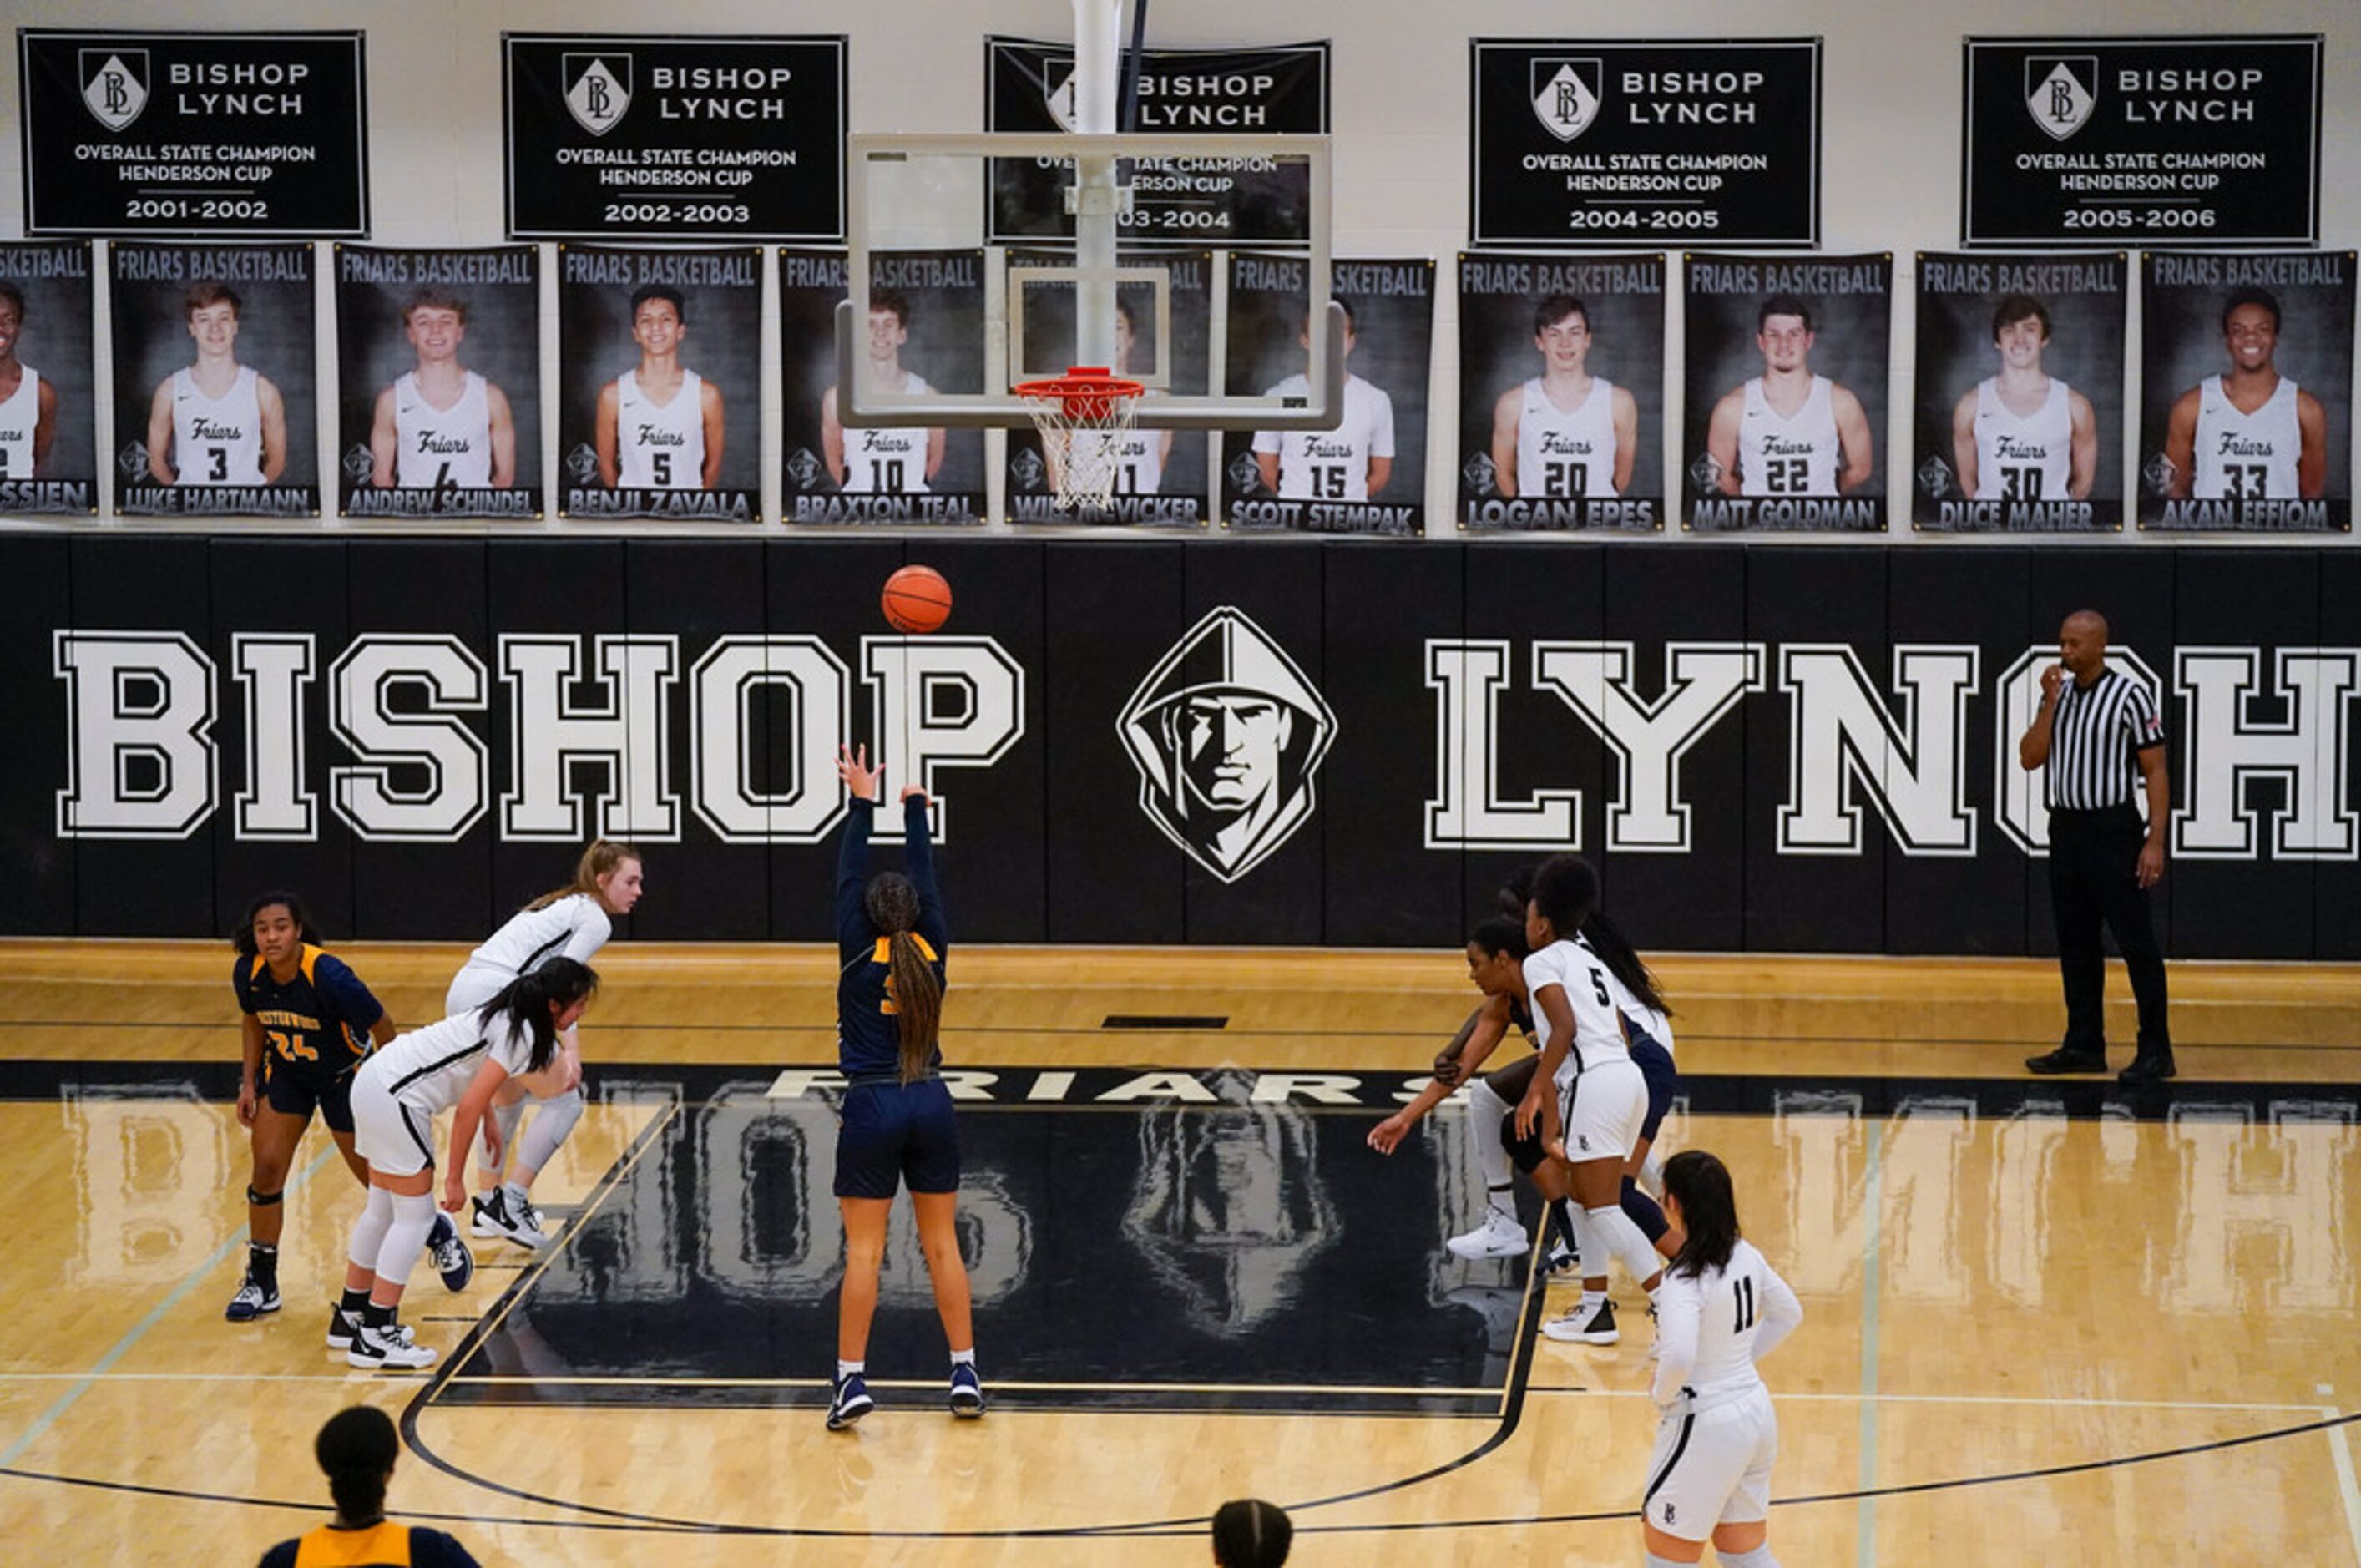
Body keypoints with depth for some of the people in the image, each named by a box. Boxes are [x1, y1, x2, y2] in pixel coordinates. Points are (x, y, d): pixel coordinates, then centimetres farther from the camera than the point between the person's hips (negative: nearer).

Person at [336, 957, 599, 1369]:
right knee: (415, 1217, -2)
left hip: (374, 1079, 10)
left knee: (383, 1209, 19)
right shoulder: (521, 1035, -17)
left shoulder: (510, 1018, 11)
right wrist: (455, 1178, -15)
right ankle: (373, 1338, 0)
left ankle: (350, 1318, 30)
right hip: (396, 1098, -10)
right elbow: (469, 1107, -21)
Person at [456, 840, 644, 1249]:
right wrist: (571, 1049, -21)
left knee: (508, 1099, 28)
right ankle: (510, 1204, -3)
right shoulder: (596, 920, -2)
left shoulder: (564, 906, 26)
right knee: (565, 1100, 1)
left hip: (462, 993, 9)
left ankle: (488, 1207, 32)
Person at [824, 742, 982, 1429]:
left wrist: (863, 804, 8)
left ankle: (852, 1379, -7)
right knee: (942, 1244, 10)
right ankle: (966, 1372, 10)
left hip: (872, 1108, -3)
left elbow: (849, 880, 0)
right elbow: (925, 878, 10)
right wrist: (913, 808, 18)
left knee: (863, 1250, -2)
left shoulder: (859, 956, -7)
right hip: (931, 1103, 3)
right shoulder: (932, 952, 0)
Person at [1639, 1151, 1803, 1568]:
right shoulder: (1745, 1256, 2)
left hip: (1704, 1424, -8)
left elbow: (1678, 1356, -37)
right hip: (1756, 1412, 8)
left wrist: (1664, 1396, -17)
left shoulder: (1684, 1280, -23)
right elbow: (1788, 1314, 18)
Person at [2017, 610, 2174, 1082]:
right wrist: (2050, 703, -5)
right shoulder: (2058, 694, 11)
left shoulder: (2129, 697, -8)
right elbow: (2029, 758, 6)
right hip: (2065, 830, 7)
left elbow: (2155, 771, -8)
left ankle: (2155, 1051, -5)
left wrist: (2155, 841, -15)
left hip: (2112, 831, -7)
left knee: (2135, 942, -7)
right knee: (2076, 944, 10)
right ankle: (2084, 1046, 17)